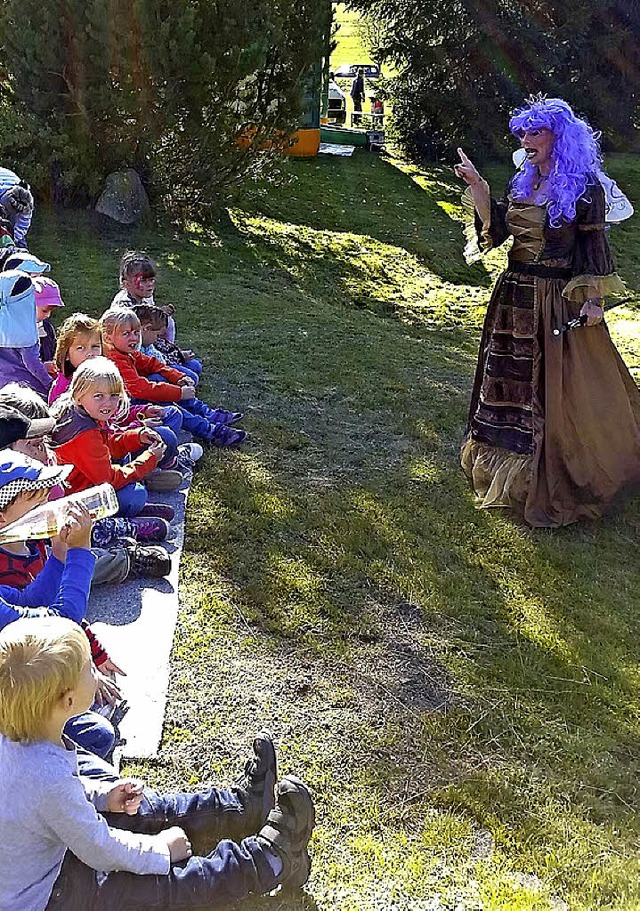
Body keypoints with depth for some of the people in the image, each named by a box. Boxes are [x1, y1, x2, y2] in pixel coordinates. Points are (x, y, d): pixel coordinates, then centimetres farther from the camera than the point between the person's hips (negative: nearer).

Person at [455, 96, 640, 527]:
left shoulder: (583, 186, -10)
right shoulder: (523, 182, 9)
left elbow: (594, 245, -10)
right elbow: (496, 228, 7)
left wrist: (594, 298, -14)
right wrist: (477, 185, 0)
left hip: (558, 301, -7)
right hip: (516, 297, 7)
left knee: (557, 390, 1)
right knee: (509, 379, 16)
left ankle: (554, 483, 16)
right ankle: (512, 466, 34)